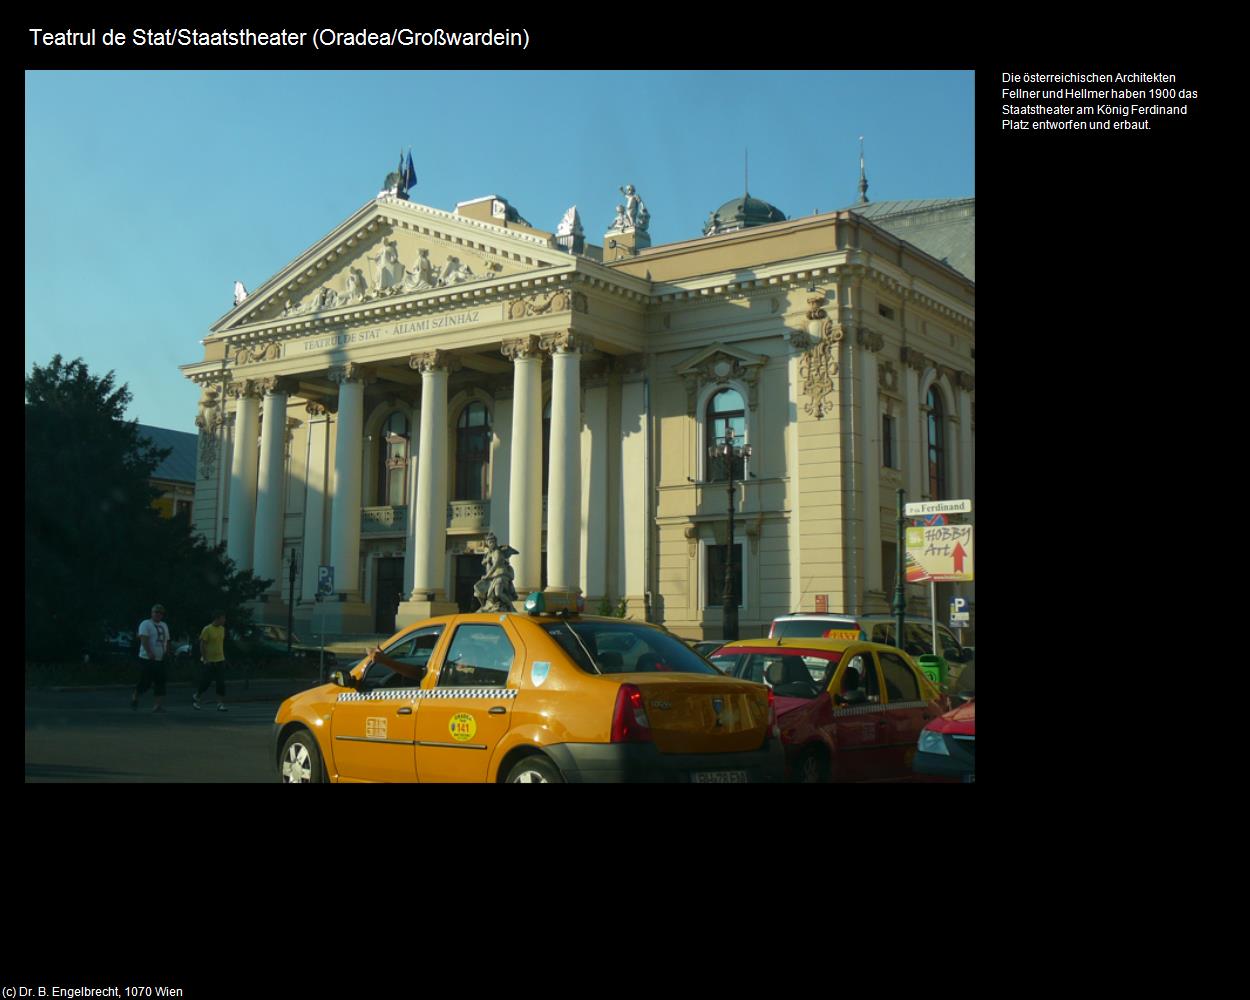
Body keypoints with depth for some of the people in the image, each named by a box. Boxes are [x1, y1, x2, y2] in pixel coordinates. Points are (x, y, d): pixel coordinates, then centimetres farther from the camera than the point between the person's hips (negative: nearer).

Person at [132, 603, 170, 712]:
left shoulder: (164, 626, 17)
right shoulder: (146, 624, -5)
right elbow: (144, 639, -18)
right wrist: (149, 653, -30)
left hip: (160, 659, 6)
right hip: (147, 659, -6)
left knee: (160, 683, -2)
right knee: (145, 682, -3)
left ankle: (158, 705, -3)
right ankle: (135, 697, 23)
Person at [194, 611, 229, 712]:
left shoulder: (222, 629, 8)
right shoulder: (207, 629, -12)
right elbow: (202, 645, -11)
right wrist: (205, 659, -15)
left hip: (220, 661, 5)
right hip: (209, 661, -5)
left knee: (221, 683, -2)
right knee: (205, 683, 3)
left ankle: (220, 704, 0)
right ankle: (195, 697, 27)